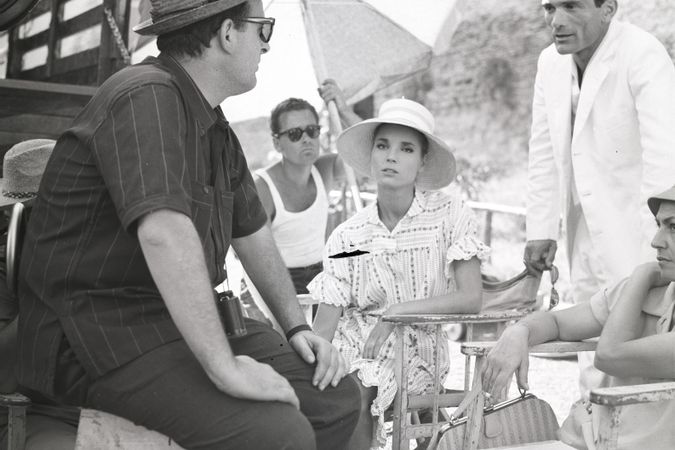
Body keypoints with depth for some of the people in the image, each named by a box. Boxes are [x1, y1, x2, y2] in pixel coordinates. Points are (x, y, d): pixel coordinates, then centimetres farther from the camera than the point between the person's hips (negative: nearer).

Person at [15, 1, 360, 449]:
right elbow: (164, 233, -32)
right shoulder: (147, 97, -19)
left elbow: (253, 234, 24)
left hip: (184, 320, 10)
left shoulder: (217, 131, 14)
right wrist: (225, 368, -33)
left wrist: (297, 327, 15)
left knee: (338, 397, 2)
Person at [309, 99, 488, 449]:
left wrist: (397, 311, -17)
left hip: (414, 354, -2)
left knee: (355, 390, -30)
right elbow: (324, 327, -3)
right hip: (353, 350, 2)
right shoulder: (346, 236, 2)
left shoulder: (448, 213, -3)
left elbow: (471, 299, -10)